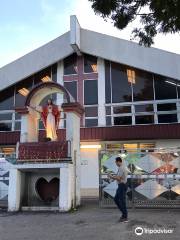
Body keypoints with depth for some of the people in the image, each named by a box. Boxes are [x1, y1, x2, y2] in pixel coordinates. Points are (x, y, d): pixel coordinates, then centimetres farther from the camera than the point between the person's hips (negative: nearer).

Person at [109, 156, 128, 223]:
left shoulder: (121, 168, -19)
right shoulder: (120, 168, 13)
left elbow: (118, 178, -23)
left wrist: (112, 177, -10)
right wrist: (113, 176, 6)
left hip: (122, 186, -10)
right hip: (120, 186, 10)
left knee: (122, 201, -2)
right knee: (116, 199, 17)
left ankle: (125, 218, 9)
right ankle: (124, 213, 25)